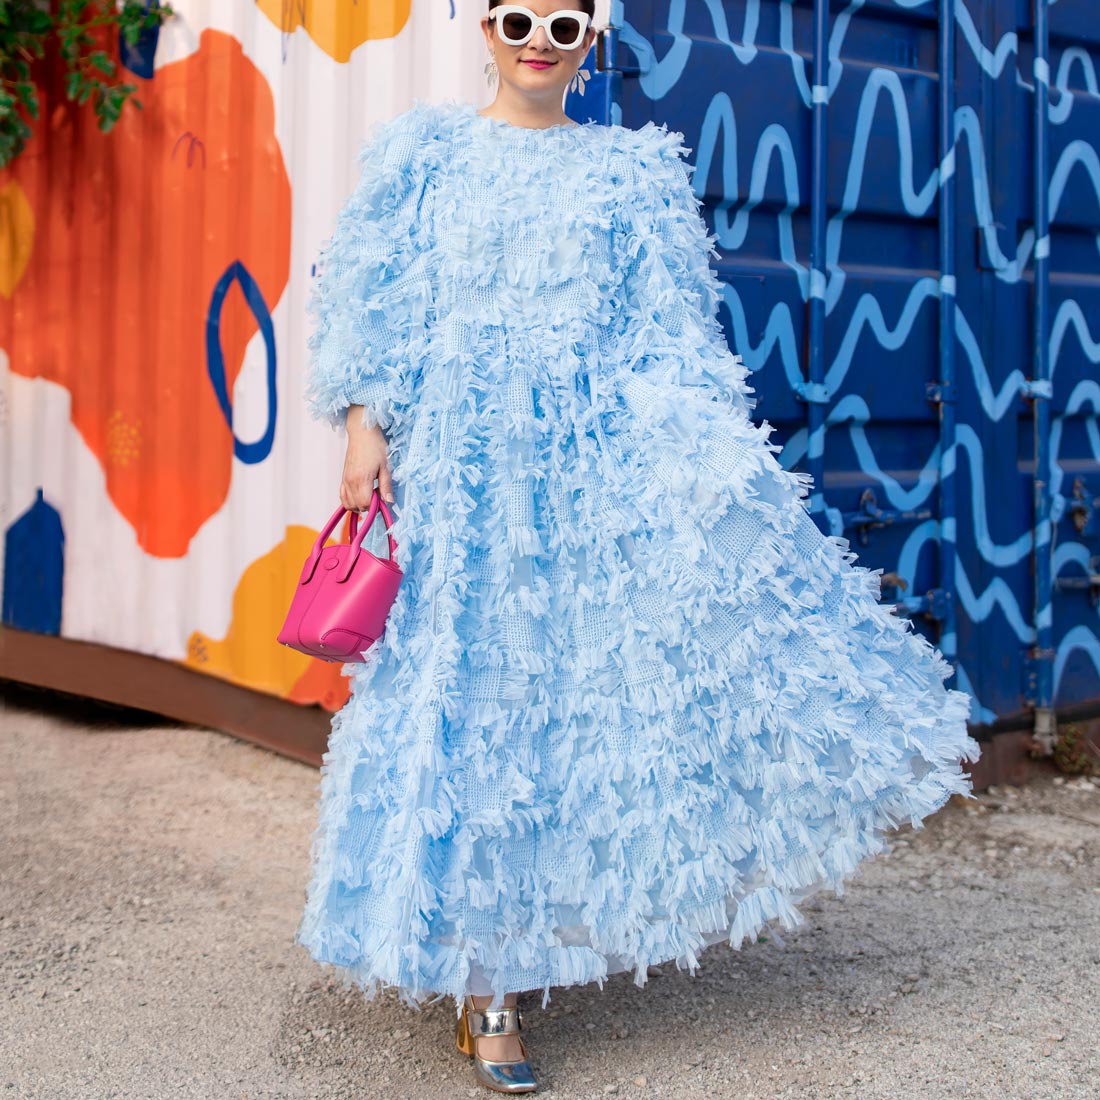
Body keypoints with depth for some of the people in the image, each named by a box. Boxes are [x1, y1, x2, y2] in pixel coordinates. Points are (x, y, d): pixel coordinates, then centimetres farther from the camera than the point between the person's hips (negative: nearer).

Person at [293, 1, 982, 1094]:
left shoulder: (630, 172, 12)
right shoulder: (428, 154, 10)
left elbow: (664, 330, 8)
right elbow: (374, 306, 6)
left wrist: (699, 454, -4)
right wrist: (365, 426, -5)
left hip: (592, 457, 2)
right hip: (457, 452, -1)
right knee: (469, 683, -2)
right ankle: (481, 979, 5)